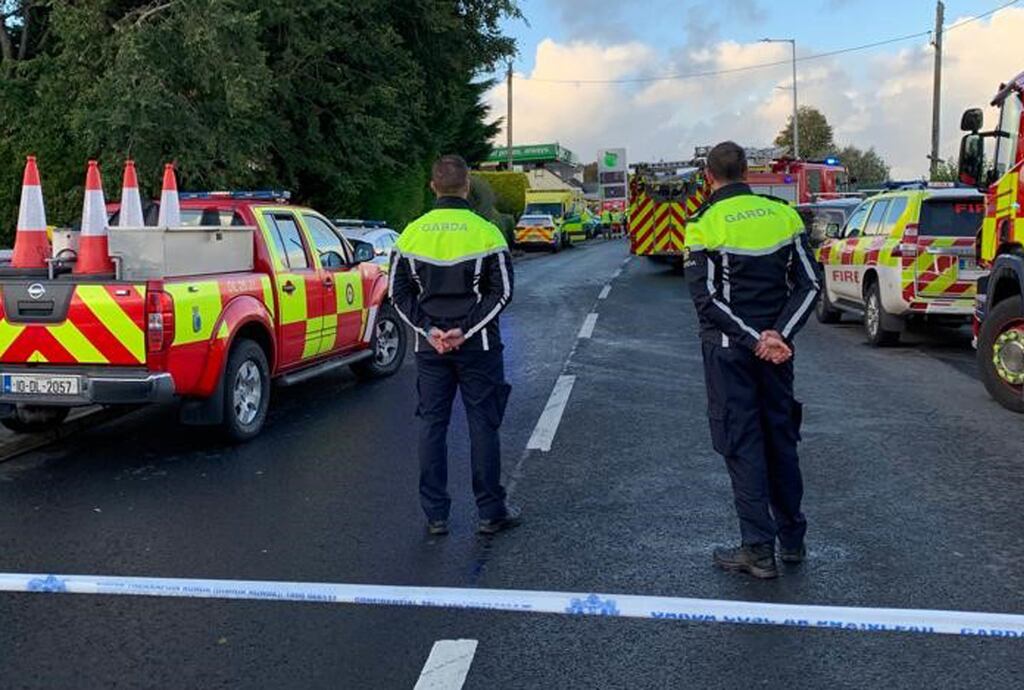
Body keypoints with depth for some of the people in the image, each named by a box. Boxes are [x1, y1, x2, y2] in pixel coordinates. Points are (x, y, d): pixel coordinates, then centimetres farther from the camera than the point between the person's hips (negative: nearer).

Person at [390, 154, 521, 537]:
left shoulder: (412, 233, 3)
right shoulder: (486, 232, -6)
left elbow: (399, 292, 2)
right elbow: (502, 291, -10)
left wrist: (429, 330, -3)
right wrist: (465, 330, -10)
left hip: (430, 347, 3)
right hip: (478, 347, -3)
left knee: (431, 425, 9)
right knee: (483, 424, 5)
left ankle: (435, 515, 14)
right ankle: (491, 512, 13)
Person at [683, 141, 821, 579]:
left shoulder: (704, 224, -9)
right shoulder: (784, 214, 4)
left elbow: (707, 298, -16)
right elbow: (809, 285, 0)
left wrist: (755, 341, -14)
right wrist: (777, 335, -9)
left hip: (728, 349, -4)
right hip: (776, 345, 4)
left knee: (741, 444, 1)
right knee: (780, 436, 15)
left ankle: (759, 550, 4)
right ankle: (792, 539, 26)